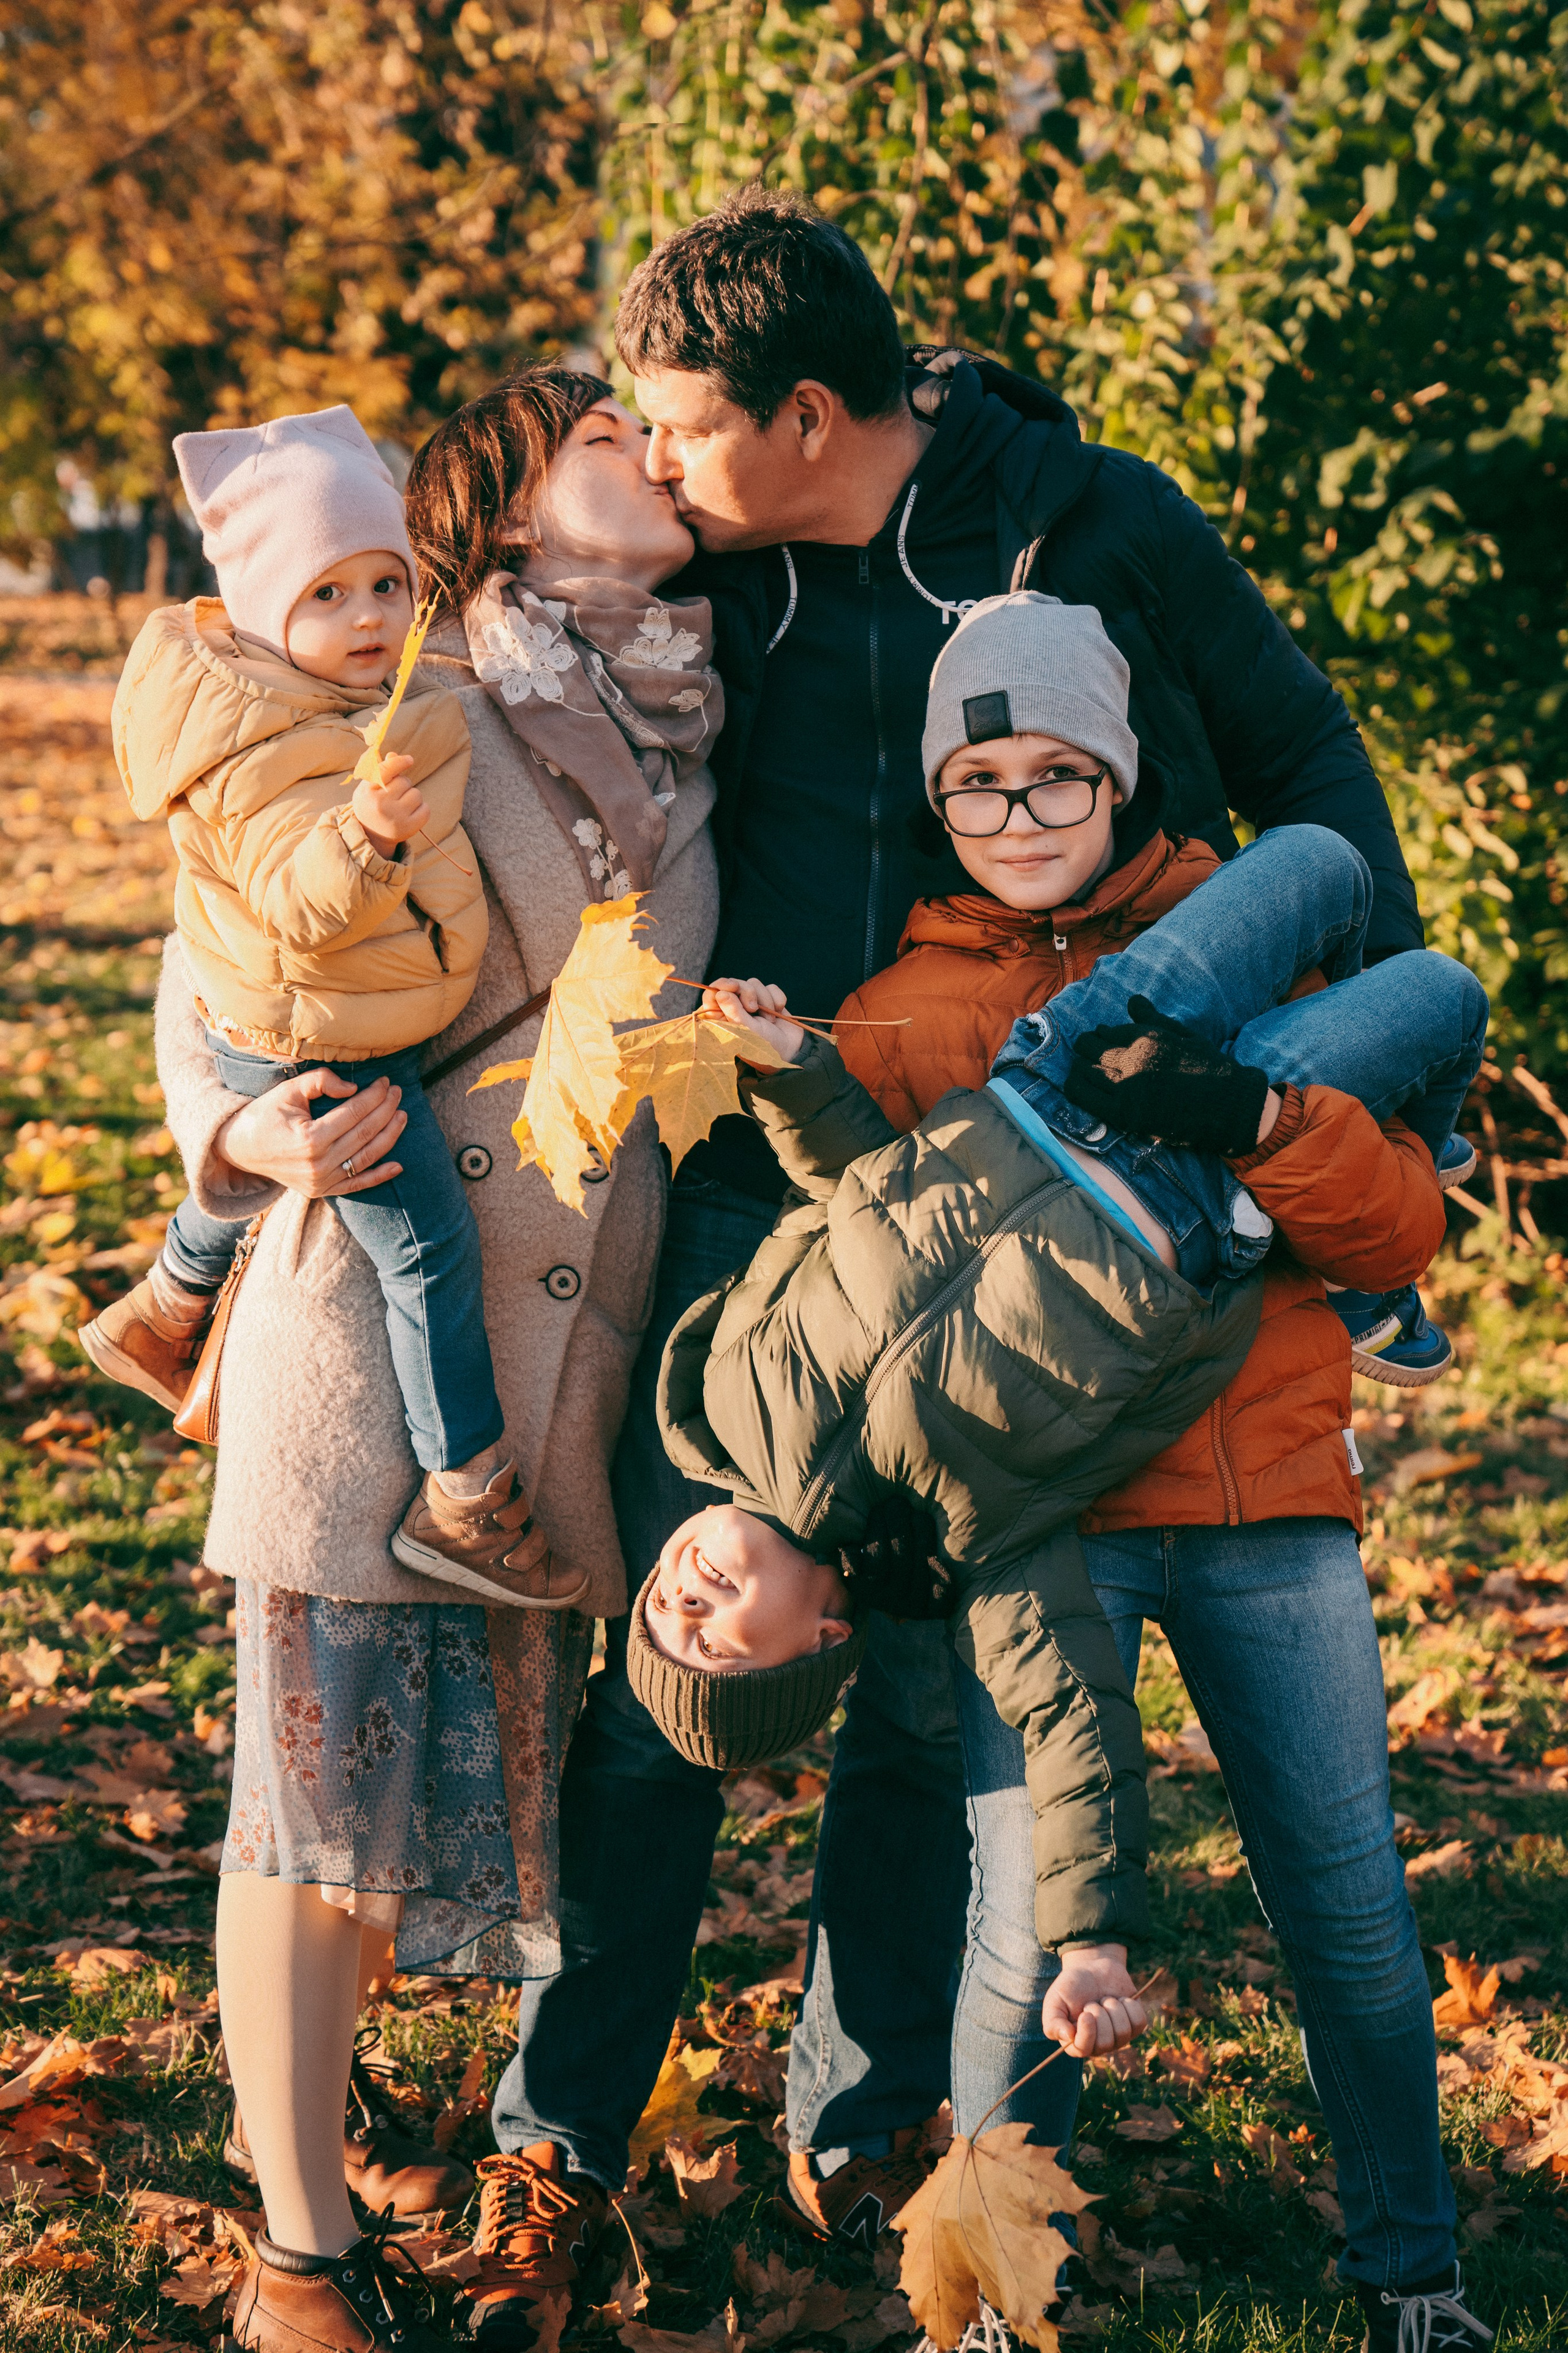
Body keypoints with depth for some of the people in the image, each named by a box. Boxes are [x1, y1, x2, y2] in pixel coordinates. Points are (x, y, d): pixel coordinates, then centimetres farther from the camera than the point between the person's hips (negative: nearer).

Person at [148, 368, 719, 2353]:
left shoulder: (698, 742, 9)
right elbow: (210, 987, -2)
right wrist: (254, 1131, -19)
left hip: (565, 1350, 6)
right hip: (367, 1319, -6)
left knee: (490, 1768, 17)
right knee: (325, 1796, 1)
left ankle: (305, 2087, 42)